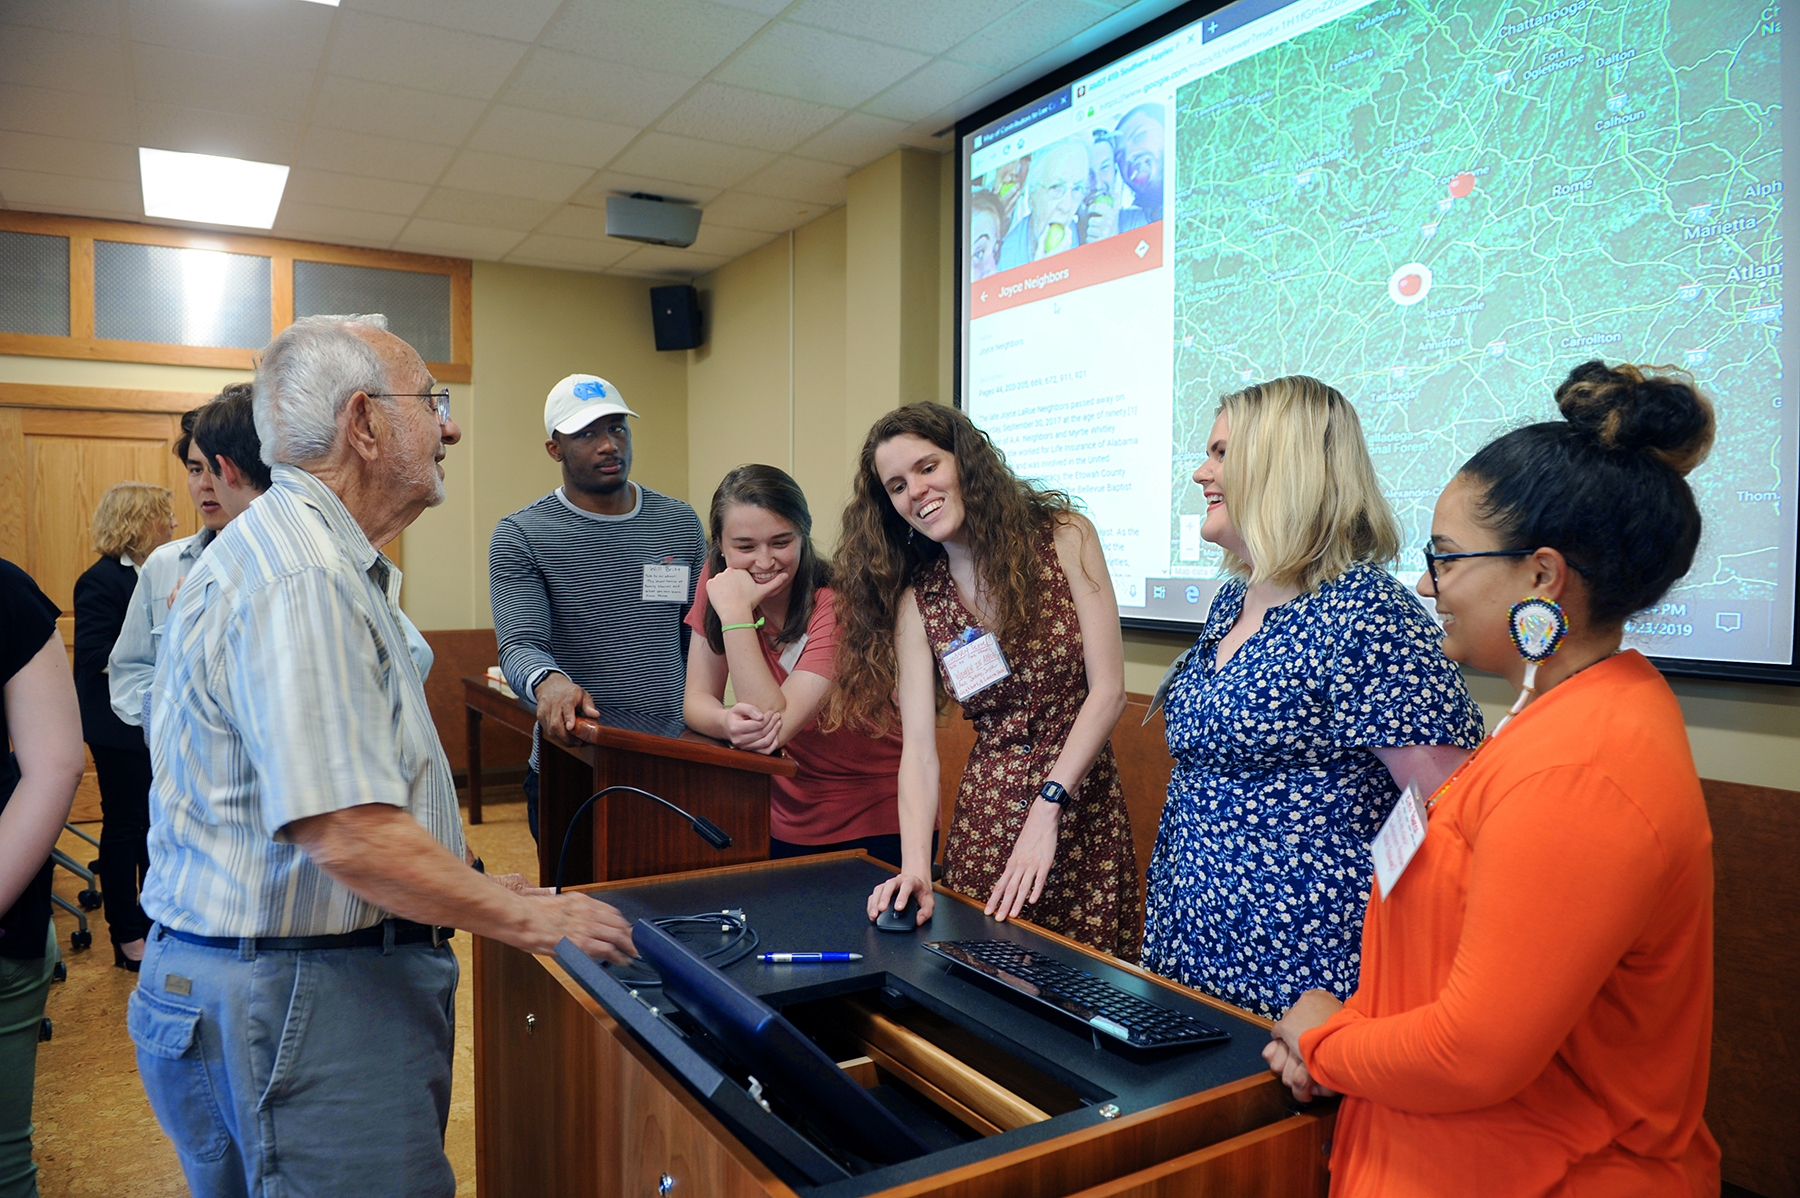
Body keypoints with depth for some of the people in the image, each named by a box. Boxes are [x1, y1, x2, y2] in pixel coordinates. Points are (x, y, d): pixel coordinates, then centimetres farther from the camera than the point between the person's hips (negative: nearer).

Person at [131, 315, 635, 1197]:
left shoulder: (308, 556, 14)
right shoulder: (301, 578, -22)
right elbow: (351, 837, -28)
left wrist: (471, 890, 15)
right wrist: (526, 918, -16)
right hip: (296, 998, -10)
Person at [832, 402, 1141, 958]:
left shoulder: (1065, 537, -4)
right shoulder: (916, 599, 3)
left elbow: (1108, 689, -7)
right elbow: (919, 749, -4)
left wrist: (1047, 808, -15)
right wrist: (915, 865, -19)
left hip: (1083, 812, -2)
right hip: (983, 823, 2)